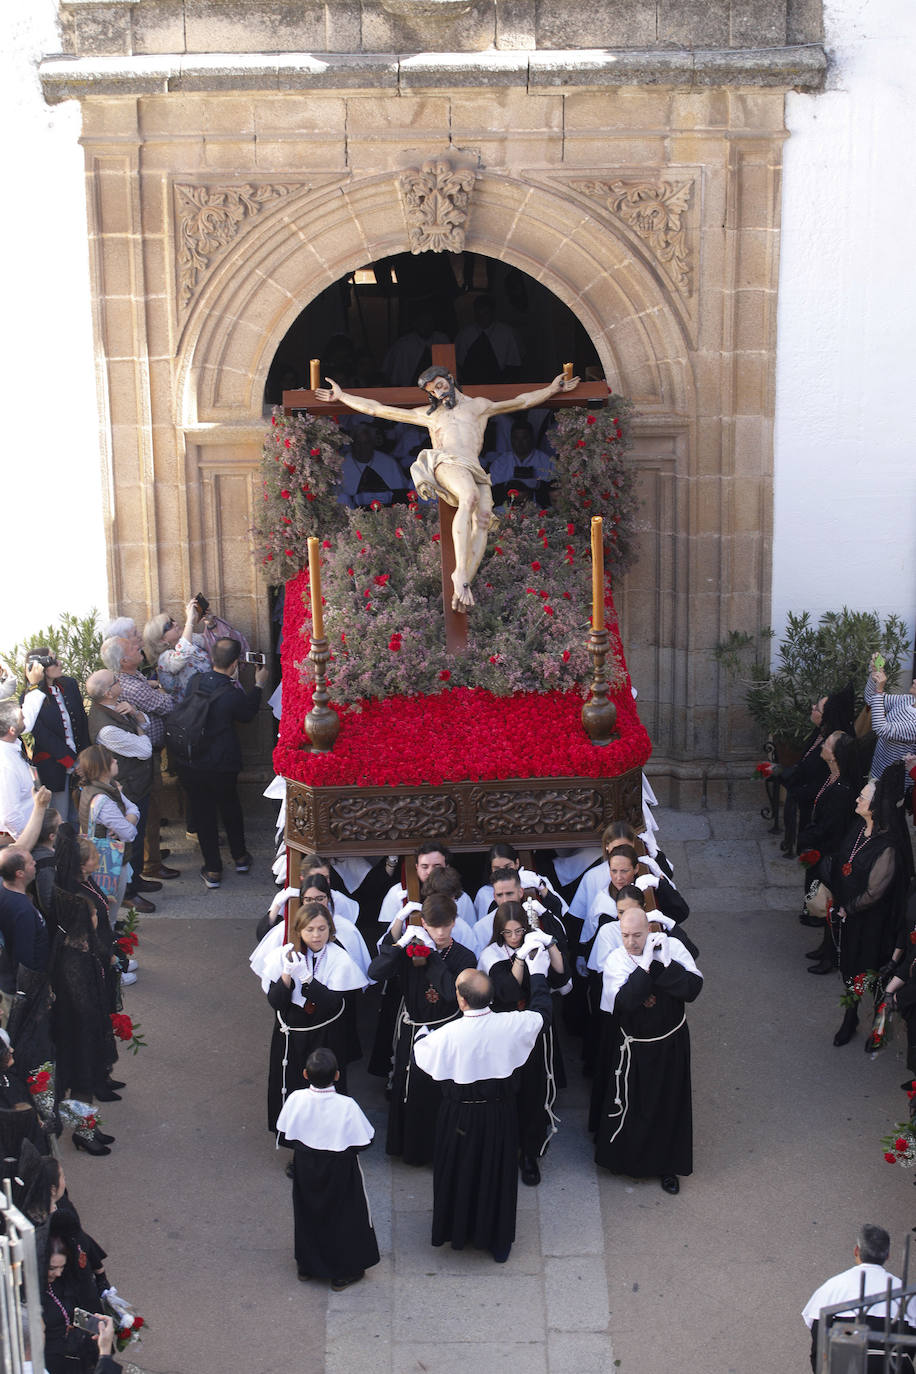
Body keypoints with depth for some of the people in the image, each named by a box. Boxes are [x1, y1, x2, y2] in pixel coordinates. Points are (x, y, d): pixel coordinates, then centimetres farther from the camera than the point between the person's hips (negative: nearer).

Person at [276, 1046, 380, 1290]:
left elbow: (284, 1137, -6)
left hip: (305, 1169, 3)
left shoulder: (296, 1099, -18)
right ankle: (343, 1272, 29)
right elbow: (363, 1141, -16)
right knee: (343, 1218, 17)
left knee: (307, 1215, 24)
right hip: (339, 1172, -3)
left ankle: (306, 1266, 40)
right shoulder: (346, 1106, -26)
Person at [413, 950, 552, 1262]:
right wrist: (538, 972, 12)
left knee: (458, 1172, 22)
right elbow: (541, 1012, -1)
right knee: (498, 1172, 20)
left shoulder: (447, 1035, -28)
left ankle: (457, 1232, 42)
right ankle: (498, 1242, 35)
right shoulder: (511, 1025, -22)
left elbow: (420, 1057, -8)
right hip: (500, 1113, 2)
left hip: (460, 1117, -2)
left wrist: (422, 1036, 14)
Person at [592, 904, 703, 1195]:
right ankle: (625, 1158, 35)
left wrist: (664, 962, -30)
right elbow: (626, 1001, -32)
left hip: (671, 1043, 1)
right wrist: (646, 963, -33)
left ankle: (667, 1165, 29)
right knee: (631, 1103, 11)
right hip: (633, 1047, -1)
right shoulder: (615, 960, -17)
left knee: (668, 1104, 12)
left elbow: (693, 988, -22)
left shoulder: (671, 947, -13)